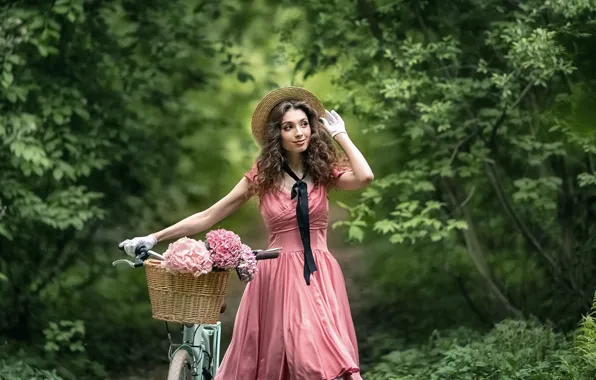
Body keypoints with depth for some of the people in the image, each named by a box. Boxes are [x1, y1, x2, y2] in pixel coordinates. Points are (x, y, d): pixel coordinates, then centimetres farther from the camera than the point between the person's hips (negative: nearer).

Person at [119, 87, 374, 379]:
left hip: (319, 275, 0)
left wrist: (339, 134, -4)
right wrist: (154, 238, 3)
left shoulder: (323, 172, 5)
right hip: (277, 277, 0)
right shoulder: (262, 175, 4)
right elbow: (207, 217, 7)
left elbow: (364, 177, -17)